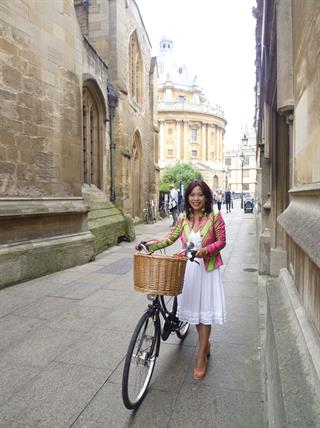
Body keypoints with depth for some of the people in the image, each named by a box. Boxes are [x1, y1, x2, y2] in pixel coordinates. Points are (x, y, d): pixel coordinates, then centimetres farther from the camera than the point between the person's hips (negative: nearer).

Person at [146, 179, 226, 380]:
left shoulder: (215, 217, -9)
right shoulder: (183, 218, 1)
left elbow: (222, 241, -6)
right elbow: (170, 239, 3)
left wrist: (206, 250, -24)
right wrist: (149, 245, -9)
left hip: (207, 269, -4)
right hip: (188, 268, 4)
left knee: (205, 311, 1)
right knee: (194, 308, 13)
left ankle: (201, 358, 15)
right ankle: (205, 344, 39)